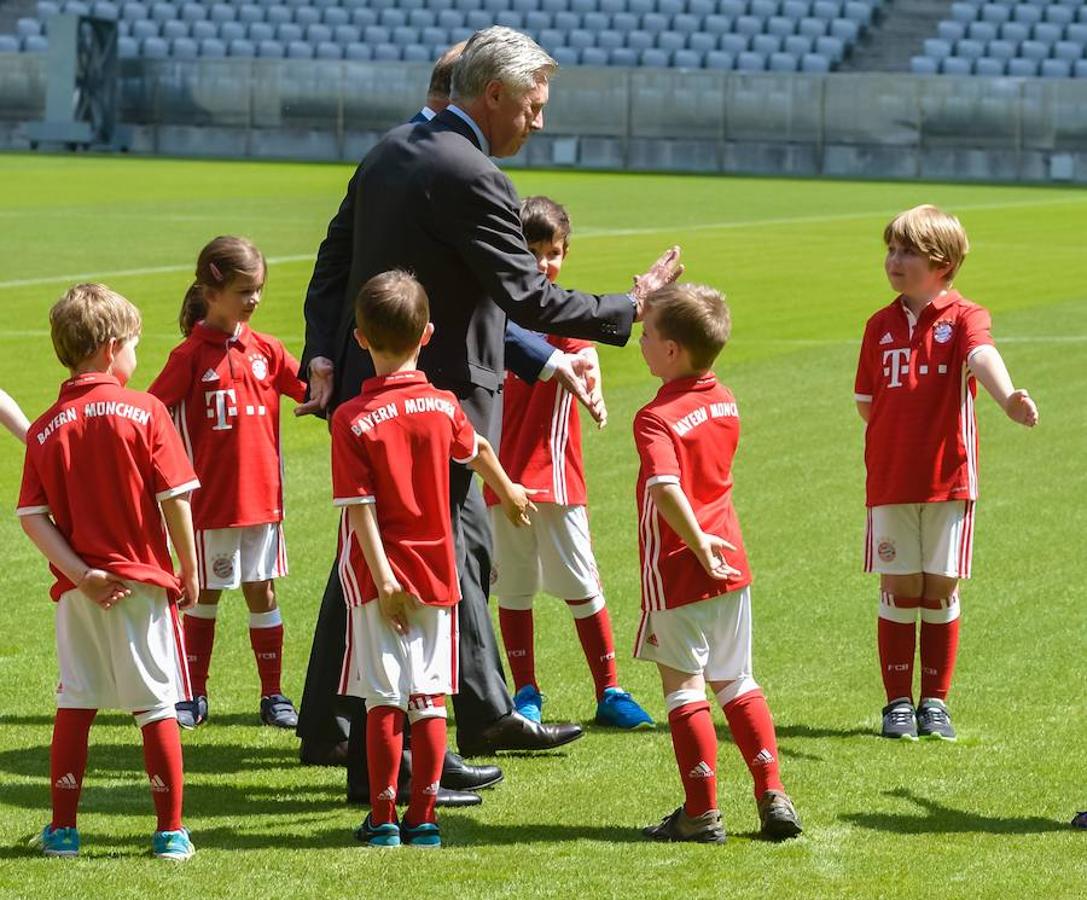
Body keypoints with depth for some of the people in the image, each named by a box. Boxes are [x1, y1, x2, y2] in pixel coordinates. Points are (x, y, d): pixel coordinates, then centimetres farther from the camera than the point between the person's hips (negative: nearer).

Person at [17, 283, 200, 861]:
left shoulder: (46, 429, 2)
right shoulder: (144, 412, -8)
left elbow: (33, 518, -4)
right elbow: (175, 499, -10)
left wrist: (81, 574, -6)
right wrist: (190, 571, 0)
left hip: (79, 589, 3)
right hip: (143, 578, -3)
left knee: (75, 703, 12)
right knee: (156, 705, 4)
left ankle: (63, 828, 15)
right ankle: (170, 830, 6)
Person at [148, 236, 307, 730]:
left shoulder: (266, 350, 5)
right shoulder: (191, 356, -8)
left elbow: (312, 391, 5)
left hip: (262, 494, 3)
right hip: (211, 498, -3)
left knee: (262, 591, 8)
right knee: (205, 593, 8)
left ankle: (273, 695, 15)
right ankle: (194, 695, 18)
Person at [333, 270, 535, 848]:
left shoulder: (352, 420, -12)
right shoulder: (443, 408, 0)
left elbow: (361, 509, -16)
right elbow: (477, 451, 21)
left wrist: (383, 579, -15)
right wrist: (509, 492, 41)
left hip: (379, 576, -3)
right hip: (437, 571, 3)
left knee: (384, 700, 2)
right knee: (429, 697, 7)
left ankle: (383, 819, 4)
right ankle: (424, 818, 9)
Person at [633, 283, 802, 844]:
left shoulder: (656, 419, -19)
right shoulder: (724, 401, 4)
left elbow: (666, 489, -34)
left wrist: (697, 543, -24)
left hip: (678, 571, -7)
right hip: (731, 564, 7)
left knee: (683, 685, 2)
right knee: (735, 681, 17)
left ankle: (701, 813, 3)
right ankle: (773, 797, 14)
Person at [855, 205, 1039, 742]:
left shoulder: (963, 317, -4)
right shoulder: (881, 325, 9)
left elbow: (983, 356, -27)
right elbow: (866, 403, 15)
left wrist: (1007, 398, -45)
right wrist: (903, 431, 2)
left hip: (949, 477, -2)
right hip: (890, 479, 2)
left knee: (941, 590, 4)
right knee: (899, 588, 3)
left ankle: (935, 702, 15)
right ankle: (898, 702, 11)